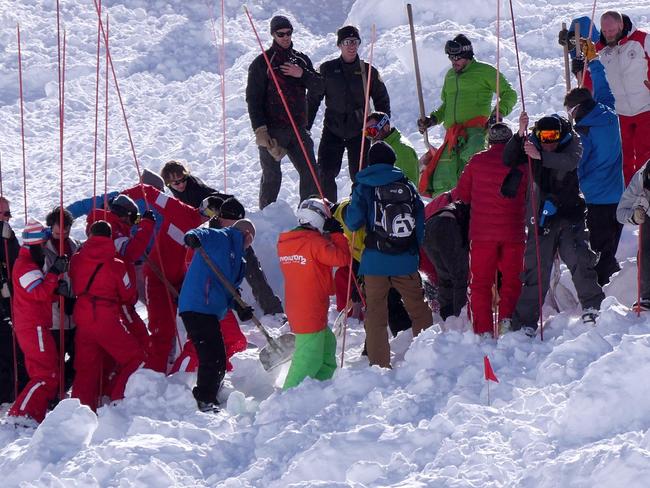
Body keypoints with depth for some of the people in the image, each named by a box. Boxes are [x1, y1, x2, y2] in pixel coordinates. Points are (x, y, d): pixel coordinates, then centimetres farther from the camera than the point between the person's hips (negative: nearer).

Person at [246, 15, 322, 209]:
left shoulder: (301, 60, 15)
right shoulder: (262, 62, 0)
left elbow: (318, 86, 9)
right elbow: (253, 98, -4)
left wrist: (302, 75, -10)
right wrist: (260, 129, -14)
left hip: (298, 128, 4)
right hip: (272, 130, -4)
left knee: (310, 173, 0)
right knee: (272, 176, -3)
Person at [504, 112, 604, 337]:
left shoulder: (572, 142, -6)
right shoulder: (532, 143, -3)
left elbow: (570, 162, -26)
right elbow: (509, 160, -14)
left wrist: (541, 156, -40)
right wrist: (520, 134, -28)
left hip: (570, 213, -1)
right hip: (541, 215, 1)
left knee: (579, 259, -18)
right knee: (536, 269, -3)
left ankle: (593, 306, -4)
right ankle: (524, 323, 1)